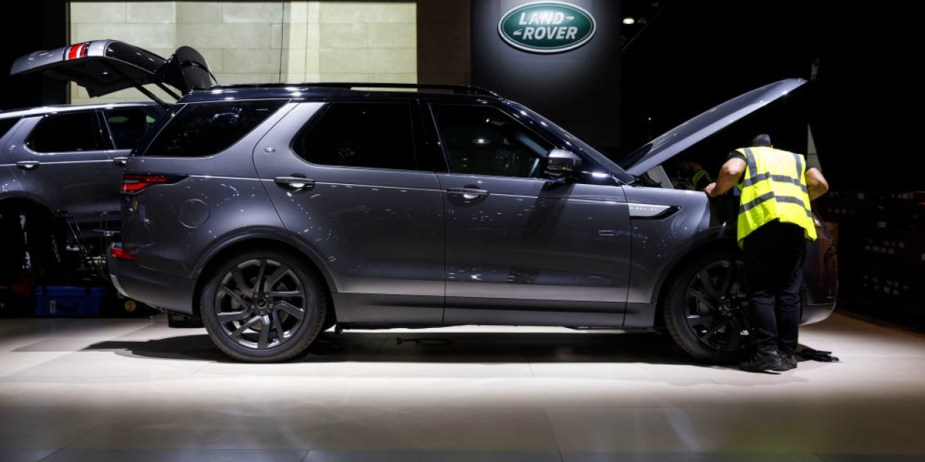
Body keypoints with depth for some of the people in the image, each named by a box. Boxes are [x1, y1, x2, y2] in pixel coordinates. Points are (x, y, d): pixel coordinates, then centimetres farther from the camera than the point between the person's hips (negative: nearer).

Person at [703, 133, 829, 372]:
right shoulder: (795, 158, 34)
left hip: (762, 220, -3)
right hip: (797, 222, 3)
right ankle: (787, 354, 7)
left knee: (761, 291, -2)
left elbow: (731, 170, 0)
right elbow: (821, 184, 19)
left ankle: (767, 352, -10)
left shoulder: (745, 153, 23)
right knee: (788, 291, 7)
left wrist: (716, 190, 16)